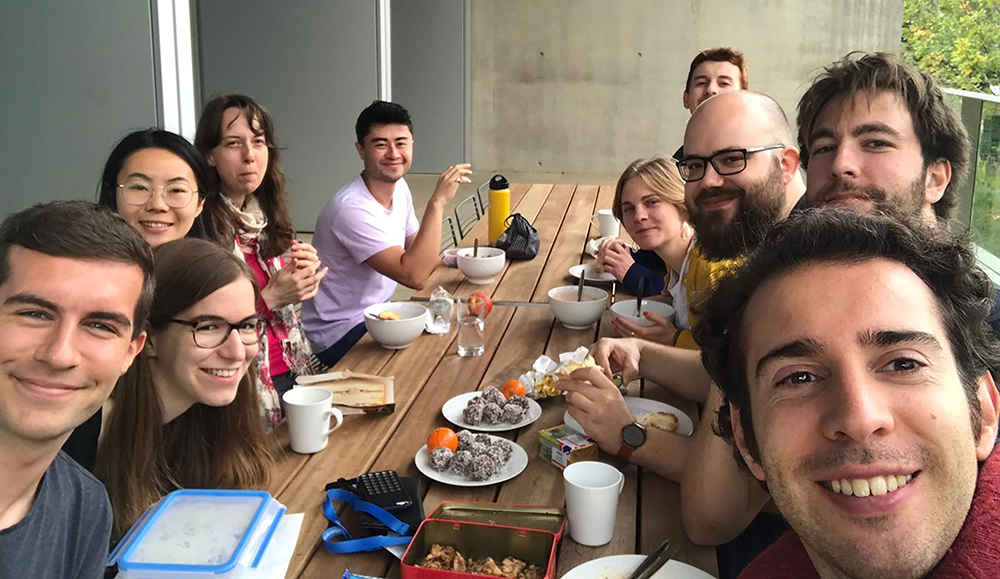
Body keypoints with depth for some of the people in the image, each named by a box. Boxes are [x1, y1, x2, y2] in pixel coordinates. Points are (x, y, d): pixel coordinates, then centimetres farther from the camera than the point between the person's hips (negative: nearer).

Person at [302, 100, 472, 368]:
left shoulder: (399, 187, 1)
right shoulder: (353, 209, -27)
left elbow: (415, 250, 14)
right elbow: (413, 276, -34)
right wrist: (437, 202, -35)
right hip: (342, 333, -9)